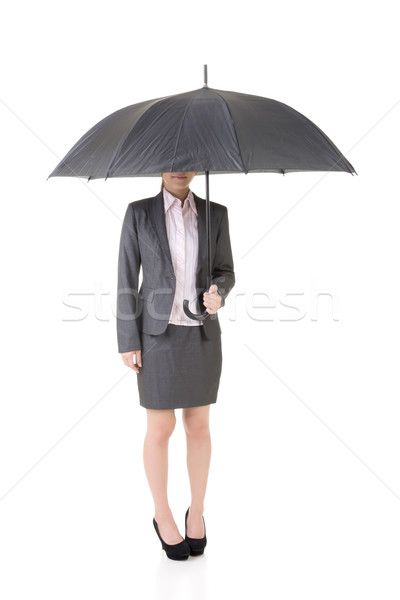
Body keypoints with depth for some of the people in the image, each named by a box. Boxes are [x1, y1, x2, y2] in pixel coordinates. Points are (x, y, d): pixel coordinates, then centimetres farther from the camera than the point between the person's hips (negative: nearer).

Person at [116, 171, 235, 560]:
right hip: (158, 334, -2)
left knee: (198, 426, 11)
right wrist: (127, 341, -8)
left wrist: (217, 295, -19)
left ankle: (196, 512, 30)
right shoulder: (138, 212, -4)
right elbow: (127, 277, -4)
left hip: (202, 334, 3)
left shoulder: (215, 214, 3)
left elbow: (225, 274, 5)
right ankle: (163, 516, 24)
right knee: (160, 430, 4)